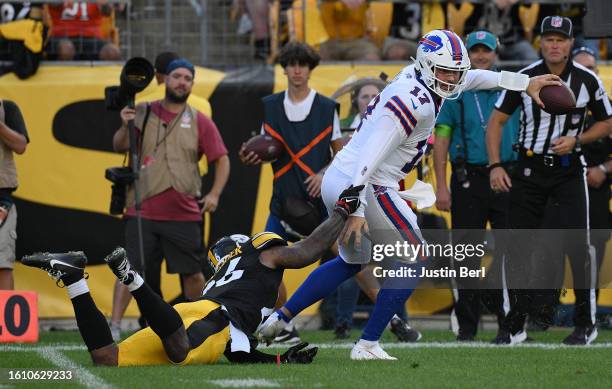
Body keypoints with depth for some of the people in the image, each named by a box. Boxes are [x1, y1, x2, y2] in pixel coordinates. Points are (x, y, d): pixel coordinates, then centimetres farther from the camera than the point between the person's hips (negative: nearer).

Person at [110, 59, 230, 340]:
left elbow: (221, 159, 6)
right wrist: (125, 127, -22)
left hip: (184, 214, 1)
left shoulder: (200, 122, 6)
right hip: (142, 212, -1)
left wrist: (214, 194, -8)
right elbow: (120, 146, 0)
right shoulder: (143, 113, 6)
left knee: (193, 274, 8)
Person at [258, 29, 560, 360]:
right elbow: (370, 157, -27)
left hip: (336, 182, 10)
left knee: (352, 261, 29)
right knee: (413, 260, 3)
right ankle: (367, 344, 1)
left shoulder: (415, 79, 9)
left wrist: (526, 83, 30)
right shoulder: (414, 104, -20)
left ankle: (280, 319, 26)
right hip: (366, 189, -10)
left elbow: (469, 78, 26)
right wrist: (357, 209, -32)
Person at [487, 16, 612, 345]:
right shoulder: (524, 79, -5)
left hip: (569, 170, -1)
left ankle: (586, 324, 1)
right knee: (518, 246, 2)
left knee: (577, 244, -10)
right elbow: (496, 120, 1)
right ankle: (515, 326, 12)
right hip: (530, 169, 1)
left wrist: (576, 139, -11)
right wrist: (495, 165, -8)